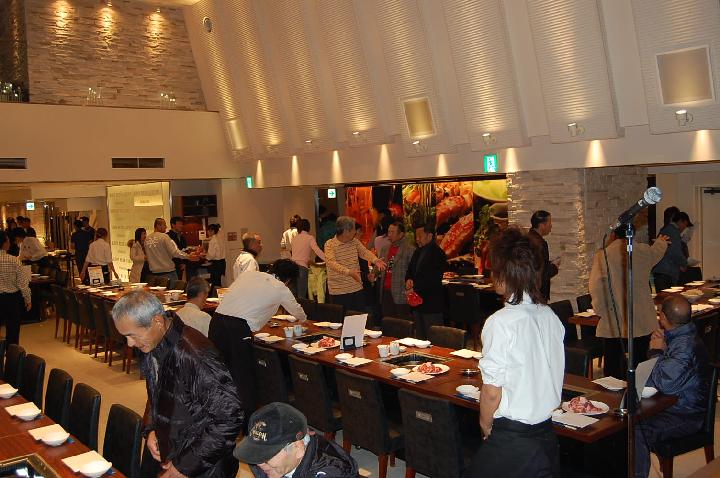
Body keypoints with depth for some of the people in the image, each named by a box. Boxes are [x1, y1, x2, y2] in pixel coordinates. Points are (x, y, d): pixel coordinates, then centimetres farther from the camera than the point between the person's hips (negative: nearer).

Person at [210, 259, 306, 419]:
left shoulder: (248, 274, 19)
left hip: (217, 320, 5)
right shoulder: (281, 289, 9)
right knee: (243, 376, 8)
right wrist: (303, 318, 50)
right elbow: (299, 313, 26)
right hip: (239, 328, -5)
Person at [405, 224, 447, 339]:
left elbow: (433, 279, -19)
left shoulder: (438, 254, -12)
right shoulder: (418, 252, 15)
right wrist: (408, 280, -1)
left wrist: (415, 289, -15)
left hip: (431, 305, -8)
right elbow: (409, 271, 22)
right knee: (420, 338, 14)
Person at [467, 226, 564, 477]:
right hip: (547, 434, 7)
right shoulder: (551, 317, 0)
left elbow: (492, 390, -16)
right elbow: (554, 376, 9)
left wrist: (486, 426, 0)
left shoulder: (501, 322, -20)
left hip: (512, 440, -6)